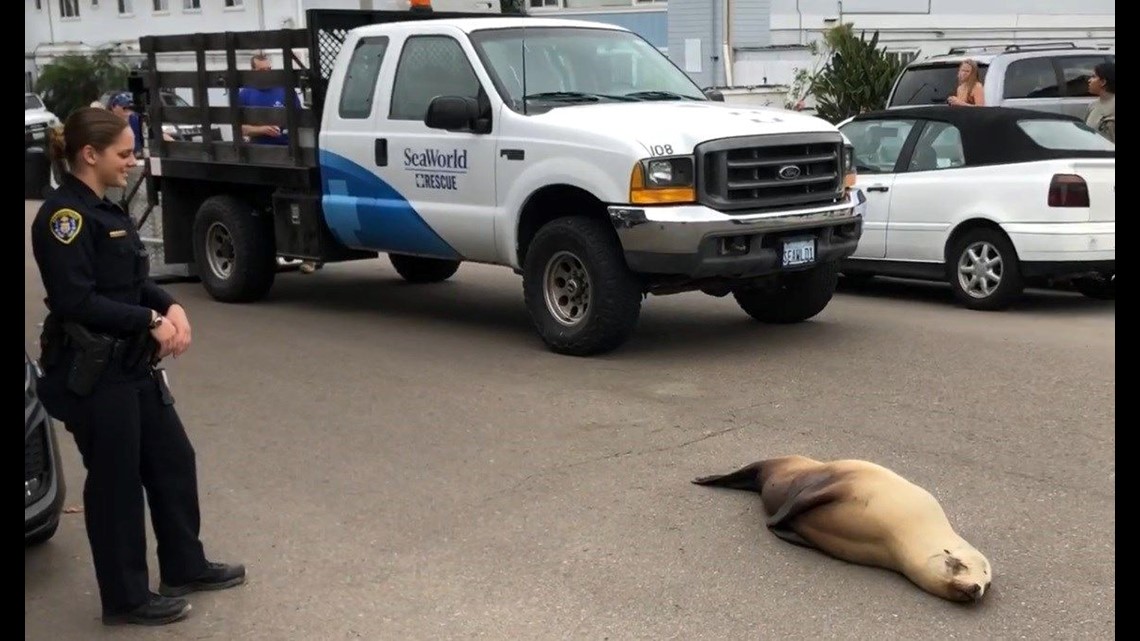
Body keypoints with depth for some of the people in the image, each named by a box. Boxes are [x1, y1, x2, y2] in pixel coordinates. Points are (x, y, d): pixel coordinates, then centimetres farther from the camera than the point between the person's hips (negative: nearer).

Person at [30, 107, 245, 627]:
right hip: (91, 372, -9)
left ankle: (185, 567, 32)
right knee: (115, 481, 2)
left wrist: (171, 307, -6)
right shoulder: (63, 215, -17)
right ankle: (125, 597, 16)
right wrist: (150, 321, -19)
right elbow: (76, 300, -23)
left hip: (132, 364, 10)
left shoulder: (105, 211, 12)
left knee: (173, 459, 16)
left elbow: (136, 281, 14)